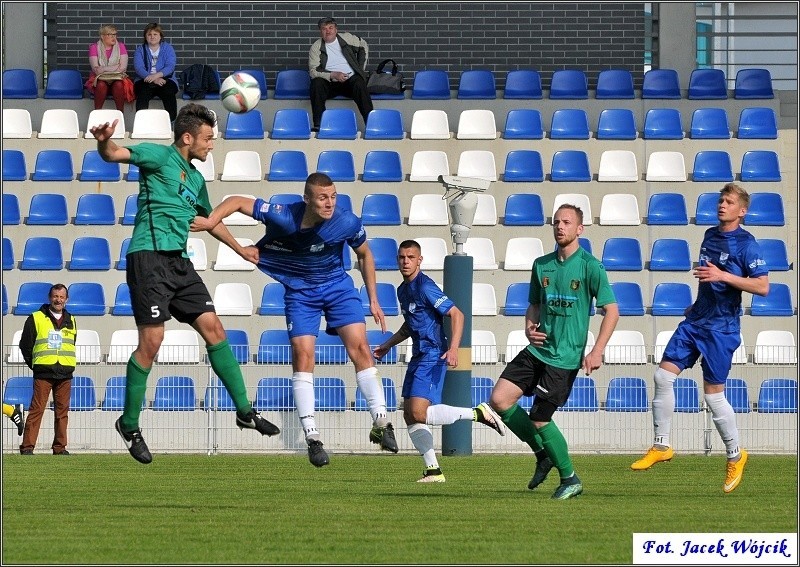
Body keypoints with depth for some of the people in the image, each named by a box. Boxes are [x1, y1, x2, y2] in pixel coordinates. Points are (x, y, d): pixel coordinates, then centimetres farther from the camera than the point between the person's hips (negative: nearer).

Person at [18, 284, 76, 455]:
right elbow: (25, 345, 6)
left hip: (65, 375, 4)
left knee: (62, 411, 4)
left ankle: (60, 447, 9)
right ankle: (27, 446, -9)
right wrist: (34, 365, 4)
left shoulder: (71, 321, 15)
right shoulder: (36, 319, 3)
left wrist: (67, 366, 11)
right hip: (43, 374, -4)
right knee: (37, 409, -9)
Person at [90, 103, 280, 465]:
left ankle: (244, 411, 10)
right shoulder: (160, 157, -3)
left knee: (213, 328, 3)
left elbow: (210, 219, 37)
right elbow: (115, 155, -18)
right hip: (149, 256, -8)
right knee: (152, 340, -10)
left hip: (179, 262, 8)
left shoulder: (196, 178, 21)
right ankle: (129, 424, 2)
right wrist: (104, 142, -41)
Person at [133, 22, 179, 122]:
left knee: (169, 92, -33)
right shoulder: (140, 50, 14)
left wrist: (156, 75, -22)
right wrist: (154, 79, -19)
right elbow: (139, 68, -2)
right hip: (145, 81, 0)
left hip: (165, 79, 0)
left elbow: (170, 66, -2)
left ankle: (171, 121, -33)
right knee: (142, 93, -33)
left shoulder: (168, 48, 13)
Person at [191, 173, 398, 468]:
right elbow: (238, 201, -17)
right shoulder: (285, 217, -26)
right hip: (299, 290, -1)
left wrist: (373, 300, 3)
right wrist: (211, 221, -34)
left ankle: (381, 423, -4)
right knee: (302, 354, -12)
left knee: (359, 347, -12)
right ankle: (312, 437, -8)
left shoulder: (348, 223, -21)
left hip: (338, 286, 1)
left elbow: (365, 255, 0)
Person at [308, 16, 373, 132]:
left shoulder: (347, 38, 5)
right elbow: (313, 71, -8)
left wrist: (361, 68, 12)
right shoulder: (316, 47, 1)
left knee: (359, 84, -32)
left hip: (350, 80, 0)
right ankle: (318, 125, -33)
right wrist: (333, 75, -22)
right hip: (330, 83, 0)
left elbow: (363, 46, 21)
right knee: (316, 83, -30)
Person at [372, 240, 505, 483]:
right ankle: (433, 470, 9)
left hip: (433, 356, -9)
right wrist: (388, 345, 27)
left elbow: (456, 314, -18)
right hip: (418, 356, 9)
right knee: (410, 414, 5)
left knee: (419, 413, -20)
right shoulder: (403, 290, 15)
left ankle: (479, 413, -9)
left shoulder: (425, 287, -14)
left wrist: (453, 348, -28)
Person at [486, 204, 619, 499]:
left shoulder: (590, 266, -8)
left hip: (565, 357, -7)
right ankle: (543, 454, 13)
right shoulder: (542, 265, 10)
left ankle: (570, 479, 10)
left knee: (540, 419, -9)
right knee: (499, 399, -5)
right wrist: (529, 328, -1)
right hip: (538, 350, 7)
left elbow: (612, 310, -9)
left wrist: (597, 351, -18)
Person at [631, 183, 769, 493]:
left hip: (722, 328, -7)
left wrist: (722, 276, -26)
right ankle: (661, 447, 8)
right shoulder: (710, 235, 11)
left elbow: (762, 286, -20)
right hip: (696, 320, 7)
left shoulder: (746, 243, -12)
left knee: (713, 394, -3)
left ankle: (735, 455, 16)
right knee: (663, 375, -2)